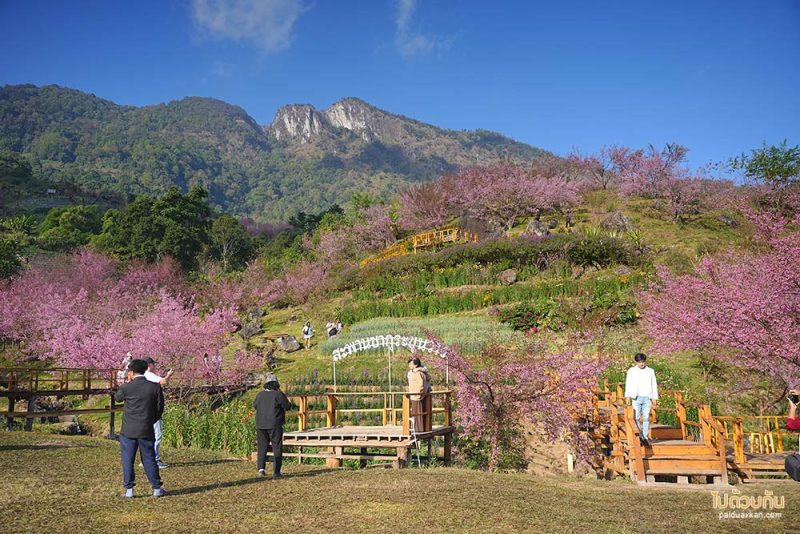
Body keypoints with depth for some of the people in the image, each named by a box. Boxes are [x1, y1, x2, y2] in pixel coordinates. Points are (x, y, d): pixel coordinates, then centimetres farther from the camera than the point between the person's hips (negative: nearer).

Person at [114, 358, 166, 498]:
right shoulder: (155, 387, -5)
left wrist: (128, 382, 14)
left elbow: (117, 397, 13)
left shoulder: (127, 387, -10)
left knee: (127, 460, 9)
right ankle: (157, 488, 15)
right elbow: (160, 408, 2)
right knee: (149, 459, 11)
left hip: (128, 430, -2)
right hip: (147, 430, 2)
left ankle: (129, 489, 11)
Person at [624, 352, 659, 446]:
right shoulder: (631, 371, 8)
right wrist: (627, 396, -6)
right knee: (636, 418, -7)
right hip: (636, 397, -1)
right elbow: (628, 384, 4)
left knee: (646, 418, 0)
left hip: (647, 398, 1)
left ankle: (646, 437, 5)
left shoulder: (651, 371, 13)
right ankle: (640, 437, 1)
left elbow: (654, 385, 14)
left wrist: (654, 397, 6)